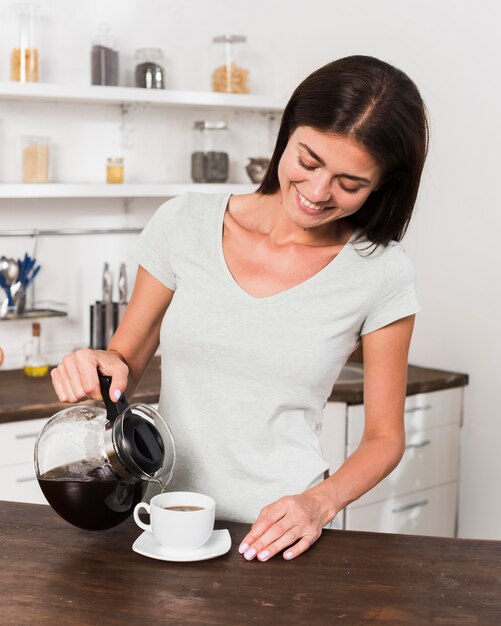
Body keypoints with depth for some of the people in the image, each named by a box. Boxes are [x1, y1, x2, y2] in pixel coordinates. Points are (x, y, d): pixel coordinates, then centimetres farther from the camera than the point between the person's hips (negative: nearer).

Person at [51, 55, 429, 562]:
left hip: (277, 536, -2)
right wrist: (98, 367, -10)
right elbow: (126, 360, 11)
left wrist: (321, 502, -11)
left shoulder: (380, 273, -3)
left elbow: (384, 435, 6)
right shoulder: (186, 224, 2)